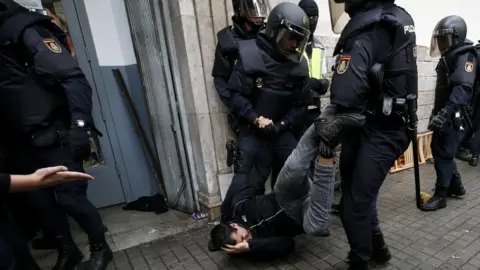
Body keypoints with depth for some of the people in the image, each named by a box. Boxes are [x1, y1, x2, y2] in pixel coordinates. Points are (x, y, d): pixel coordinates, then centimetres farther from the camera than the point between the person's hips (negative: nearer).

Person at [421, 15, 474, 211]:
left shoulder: (465, 56, -13)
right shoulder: (448, 57, 16)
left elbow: (463, 89, -29)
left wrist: (445, 113, -40)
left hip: (455, 117, -9)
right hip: (445, 115, 9)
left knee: (443, 154, -6)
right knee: (439, 150, 16)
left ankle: (440, 195, 4)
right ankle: (456, 186, 31)